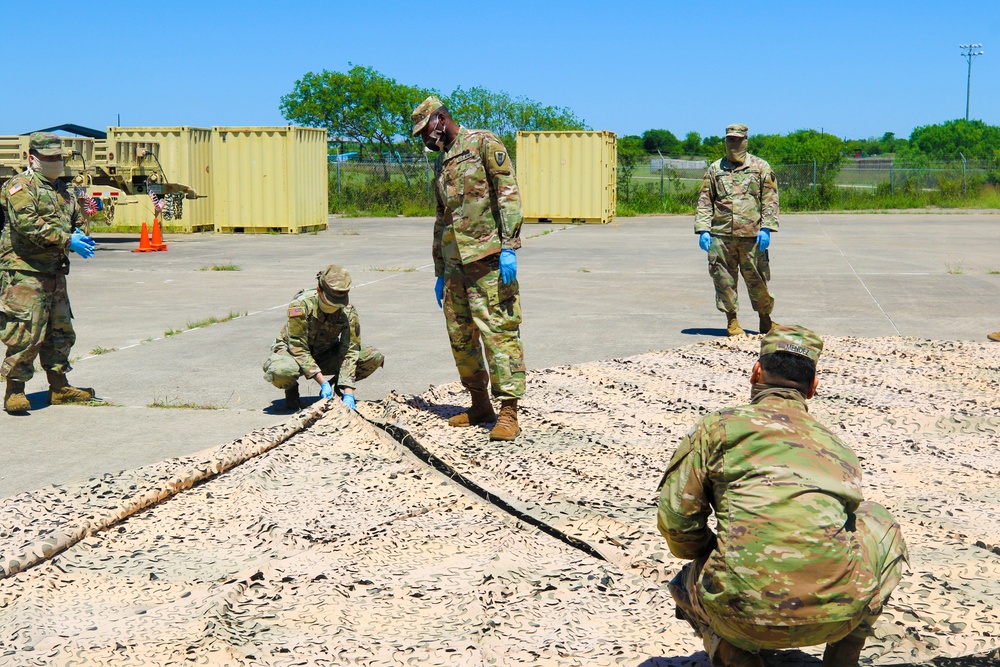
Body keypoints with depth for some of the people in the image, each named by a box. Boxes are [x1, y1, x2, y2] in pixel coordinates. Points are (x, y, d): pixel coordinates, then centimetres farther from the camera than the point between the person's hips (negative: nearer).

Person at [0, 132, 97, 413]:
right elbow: (28, 225, -21)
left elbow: (75, 219, 28)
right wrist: (67, 240, -23)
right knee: (25, 332, -10)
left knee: (60, 331, 13)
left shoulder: (62, 189, 19)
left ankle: (59, 387, 23)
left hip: (55, 272, 9)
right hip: (24, 271, -9)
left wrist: (79, 235, 3)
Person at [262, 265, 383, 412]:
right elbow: (298, 349, -28)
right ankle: (291, 388, -2)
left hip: (326, 354, 3)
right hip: (293, 351, -3)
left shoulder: (348, 312, -19)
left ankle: (339, 386, 6)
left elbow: (350, 352, -20)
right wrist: (323, 382, -35)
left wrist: (348, 393, -31)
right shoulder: (301, 305, -29)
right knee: (280, 371, -41)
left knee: (375, 357, -19)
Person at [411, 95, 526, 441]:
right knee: (460, 334, 10)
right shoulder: (441, 163, 22)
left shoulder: (483, 143, -1)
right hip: (455, 261, 8)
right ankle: (480, 405, 21)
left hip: (488, 257, -8)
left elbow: (508, 193, -11)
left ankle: (509, 412, -9)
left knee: (499, 331, -10)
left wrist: (509, 247, -19)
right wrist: (440, 273, 23)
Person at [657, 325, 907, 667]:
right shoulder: (837, 444, 21)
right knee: (880, 524, 33)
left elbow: (675, 520, 4)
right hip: (838, 616, 2)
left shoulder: (719, 426, 8)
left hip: (746, 617, -2)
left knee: (687, 584, 35)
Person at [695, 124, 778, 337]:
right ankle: (732, 321, 13)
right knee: (724, 279, 1)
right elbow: (705, 201, 11)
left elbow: (770, 200, 4)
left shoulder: (760, 167, 8)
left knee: (757, 279, 4)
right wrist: (703, 229, -1)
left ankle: (765, 319, 21)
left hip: (752, 235, -1)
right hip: (721, 235, 1)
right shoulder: (715, 169, 13)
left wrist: (766, 228, -7)